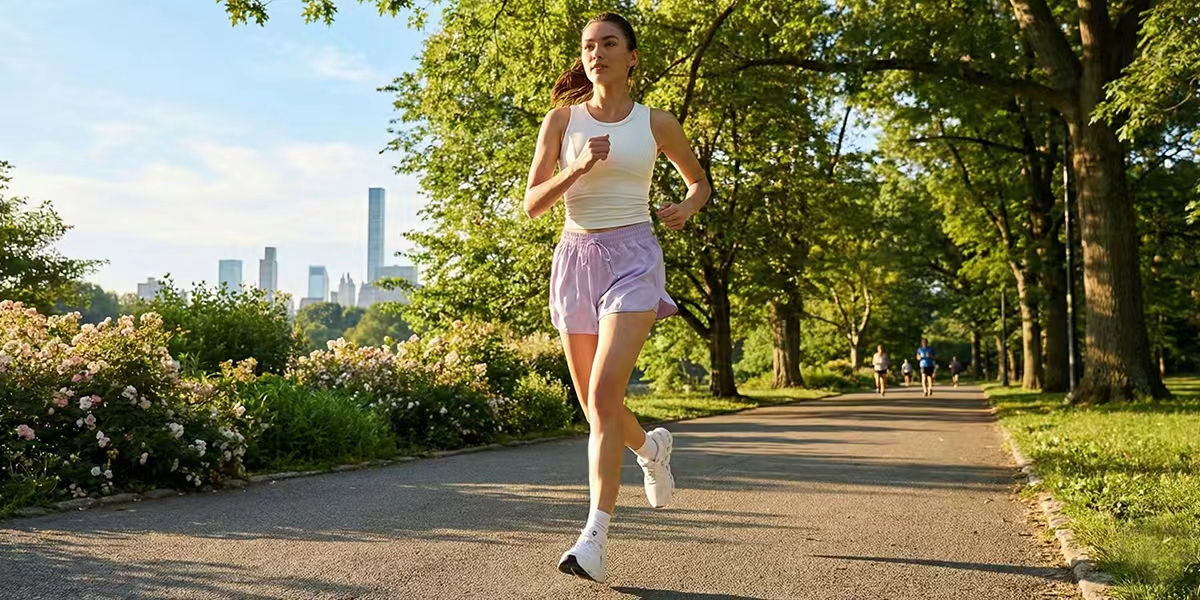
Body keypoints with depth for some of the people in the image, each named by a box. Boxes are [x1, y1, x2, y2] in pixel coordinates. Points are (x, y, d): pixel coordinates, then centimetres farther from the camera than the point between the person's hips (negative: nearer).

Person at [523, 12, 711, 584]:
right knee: (593, 404, 11)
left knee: (604, 395, -19)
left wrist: (685, 208, -2)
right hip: (575, 258, 3)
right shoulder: (562, 120, 5)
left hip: (632, 258, -3)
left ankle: (595, 537, -16)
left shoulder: (656, 123, 4)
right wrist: (579, 167, -16)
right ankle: (651, 447, 44)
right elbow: (531, 204, -1)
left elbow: (699, 181, 20)